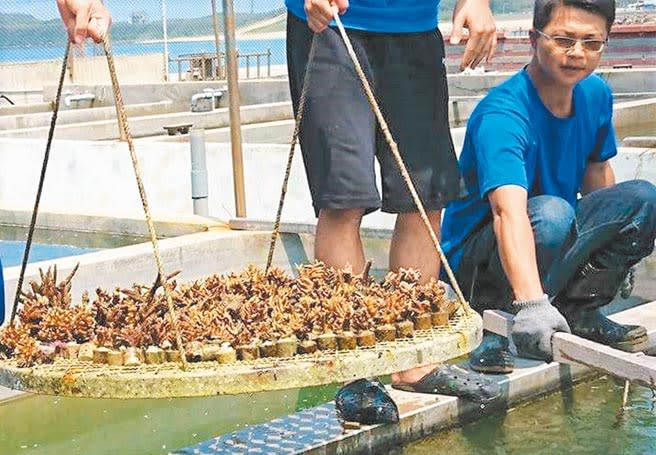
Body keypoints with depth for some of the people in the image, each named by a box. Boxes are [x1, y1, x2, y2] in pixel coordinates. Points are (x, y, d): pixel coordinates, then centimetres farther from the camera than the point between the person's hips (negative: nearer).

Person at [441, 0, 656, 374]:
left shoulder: (596, 94, -3)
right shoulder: (502, 115, -29)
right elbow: (509, 213, -44)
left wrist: (617, 252, 18)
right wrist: (532, 304, -57)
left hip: (554, 241, 7)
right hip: (474, 259, -7)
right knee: (550, 213, -37)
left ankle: (578, 310, -3)